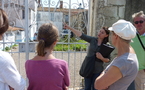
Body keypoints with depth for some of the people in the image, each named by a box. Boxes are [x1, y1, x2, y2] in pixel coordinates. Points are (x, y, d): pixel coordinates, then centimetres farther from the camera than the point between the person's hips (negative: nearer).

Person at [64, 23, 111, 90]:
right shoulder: (93, 40, -4)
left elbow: (108, 60, -3)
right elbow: (81, 35, -12)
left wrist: (101, 58, -25)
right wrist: (70, 28, -20)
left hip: (97, 71, -1)